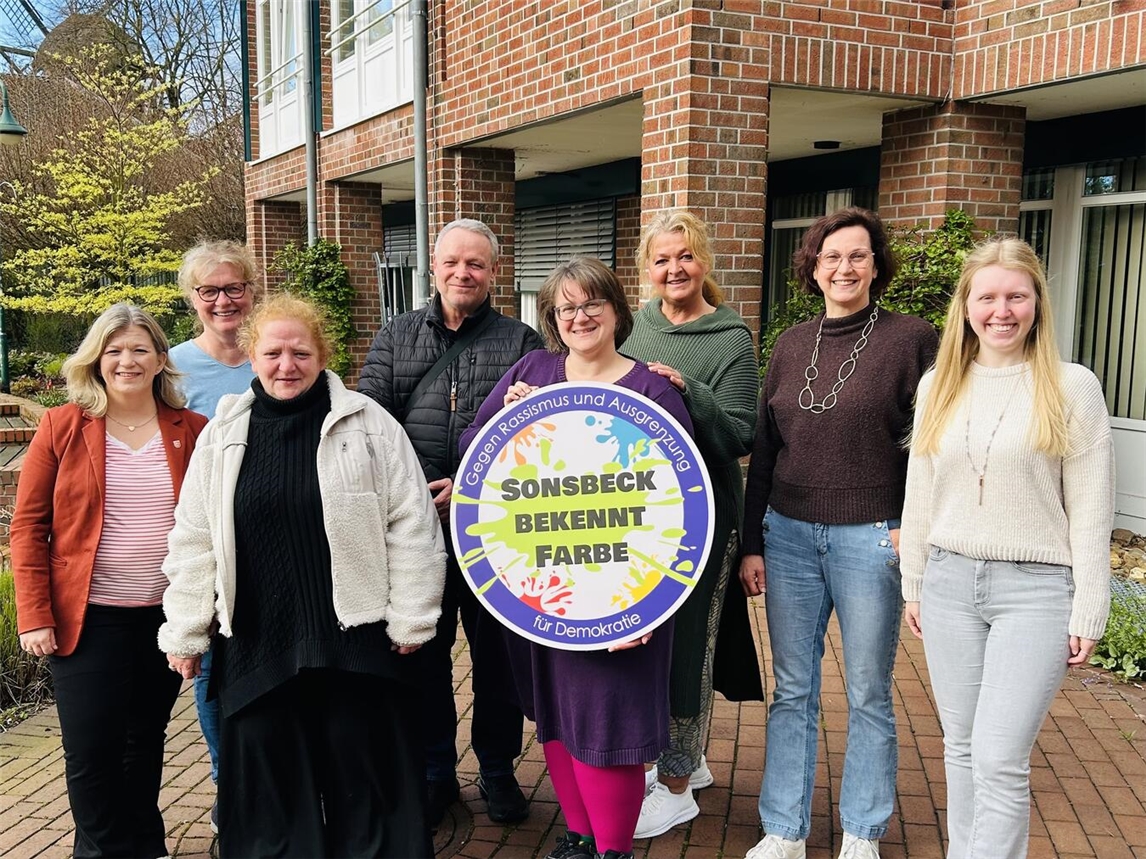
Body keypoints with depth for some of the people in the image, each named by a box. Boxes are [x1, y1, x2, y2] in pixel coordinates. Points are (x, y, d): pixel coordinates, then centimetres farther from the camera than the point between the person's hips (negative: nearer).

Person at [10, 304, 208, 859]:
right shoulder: (61, 428, -3)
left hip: (168, 617, 2)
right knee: (90, 751, 3)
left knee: (147, 740, 16)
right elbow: (28, 526, -2)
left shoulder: (191, 431, 0)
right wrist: (34, 616, -6)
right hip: (89, 619, -1)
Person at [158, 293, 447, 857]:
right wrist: (185, 634, 7)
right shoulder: (222, 435, 5)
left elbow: (411, 526, -4)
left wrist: (411, 620, -6)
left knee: (362, 772, 9)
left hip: (356, 636, -2)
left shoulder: (367, 424, -4)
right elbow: (193, 541, 8)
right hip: (256, 641, 3)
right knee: (267, 776, 12)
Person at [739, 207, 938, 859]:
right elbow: (764, 449, 9)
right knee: (793, 691, 10)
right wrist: (751, 544, 8)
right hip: (788, 535, 4)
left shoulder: (912, 339, -4)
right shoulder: (792, 345, 8)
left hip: (871, 538, -3)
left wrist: (914, 525, -10)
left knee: (869, 694, 9)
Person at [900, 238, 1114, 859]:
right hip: (949, 581, 4)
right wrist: (913, 584, 13)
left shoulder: (1073, 387, -5)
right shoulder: (938, 385, 7)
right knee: (961, 747, 13)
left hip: (1035, 587, -4)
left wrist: (1088, 614, -5)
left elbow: (1090, 512, -4)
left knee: (1000, 760, -5)